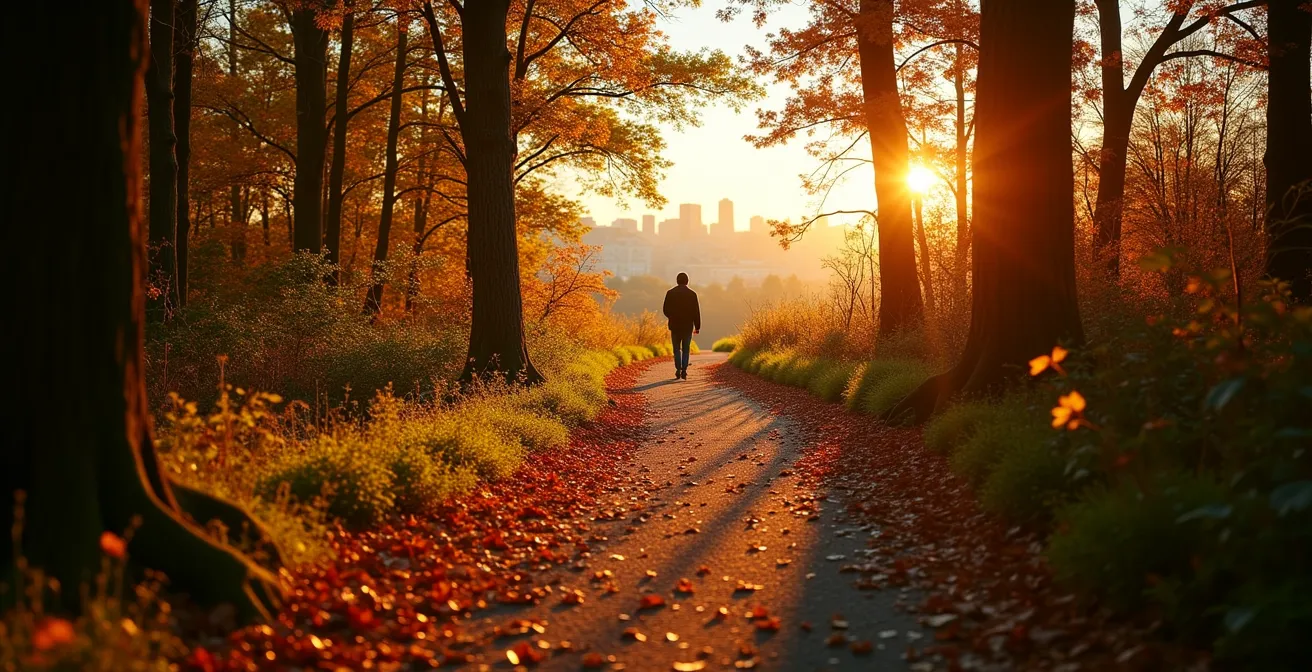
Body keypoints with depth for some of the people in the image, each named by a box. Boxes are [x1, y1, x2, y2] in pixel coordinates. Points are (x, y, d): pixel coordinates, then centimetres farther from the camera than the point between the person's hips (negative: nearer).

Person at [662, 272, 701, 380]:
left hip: (675, 325, 0)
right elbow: (696, 311, -5)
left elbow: (665, 310, -1)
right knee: (686, 349, 9)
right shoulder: (692, 294, -4)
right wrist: (697, 326, 2)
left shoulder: (670, 293, -2)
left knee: (677, 349, 11)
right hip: (688, 326, 0)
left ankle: (678, 370, -3)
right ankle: (684, 371, 0)